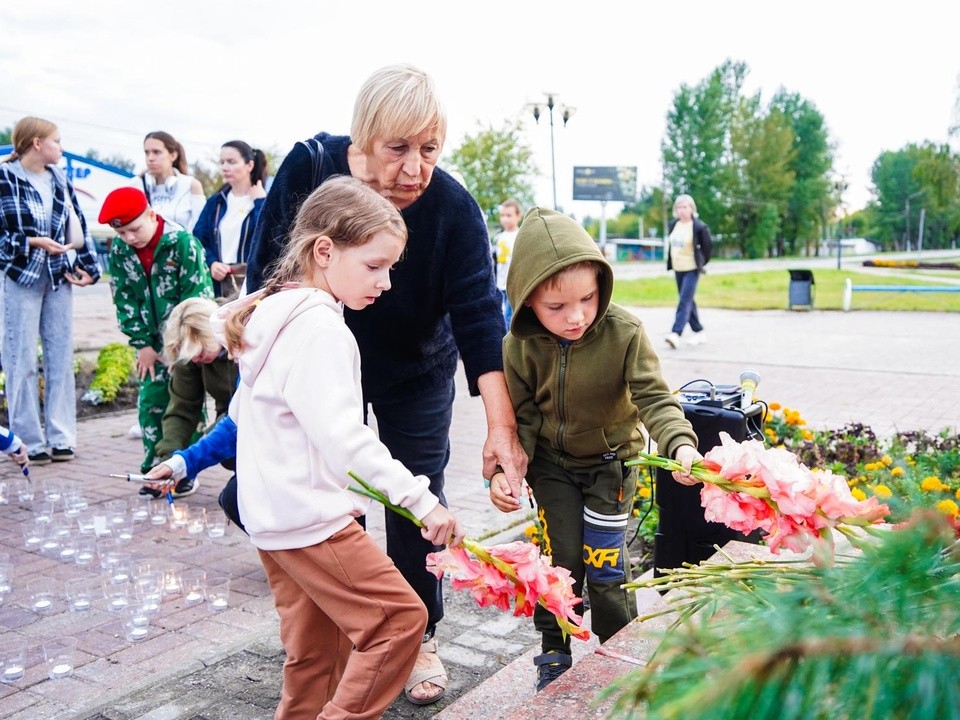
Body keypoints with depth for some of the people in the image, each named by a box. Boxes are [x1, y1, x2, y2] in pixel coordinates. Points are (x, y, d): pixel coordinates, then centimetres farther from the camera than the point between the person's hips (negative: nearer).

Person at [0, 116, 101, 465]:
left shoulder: (59, 179, 11)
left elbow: (78, 227, 12)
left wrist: (88, 268, 6)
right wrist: (33, 242, -15)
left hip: (58, 277, 5)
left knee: (61, 357, 6)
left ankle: (61, 437, 13)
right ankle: (31, 440, 8)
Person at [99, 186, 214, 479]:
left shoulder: (182, 242, -17)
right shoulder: (119, 250, -2)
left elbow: (197, 296, -16)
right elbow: (124, 300, 4)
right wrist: (142, 344, 0)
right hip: (153, 342, 5)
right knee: (150, 400, 3)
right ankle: (155, 465, 15)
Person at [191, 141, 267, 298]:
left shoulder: (264, 201, 1)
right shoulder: (215, 202, 14)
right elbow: (198, 239, 9)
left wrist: (260, 202, -13)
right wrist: (211, 263, -8)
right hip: (218, 283, 4)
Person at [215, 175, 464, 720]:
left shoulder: (275, 313, 11)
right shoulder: (320, 328, -20)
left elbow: (242, 408, 19)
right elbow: (342, 434, -27)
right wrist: (421, 500, -26)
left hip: (271, 512, 10)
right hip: (310, 517, -10)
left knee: (317, 649, 19)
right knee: (401, 618, -5)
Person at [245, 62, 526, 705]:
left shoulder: (453, 207, -25)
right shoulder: (310, 168, -22)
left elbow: (479, 316, -30)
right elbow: (266, 273, -14)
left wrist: (502, 425, -37)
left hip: (417, 376, 0)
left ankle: (419, 638, 24)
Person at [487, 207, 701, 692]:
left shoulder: (624, 333, -24)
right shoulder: (520, 346, -18)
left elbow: (655, 399, -23)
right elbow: (520, 417, -8)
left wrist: (681, 444, -41)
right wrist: (504, 470, -22)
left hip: (610, 461, -1)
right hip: (552, 464, 1)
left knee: (605, 562, 0)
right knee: (561, 558, 1)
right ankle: (554, 658, 25)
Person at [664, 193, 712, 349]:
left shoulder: (699, 227, -11)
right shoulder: (673, 224, 6)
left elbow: (708, 245, -1)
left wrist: (701, 263, 7)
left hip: (692, 270, -7)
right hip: (678, 269, 7)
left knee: (685, 301, -15)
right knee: (688, 302, 13)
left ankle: (676, 334, -24)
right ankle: (699, 332, 25)